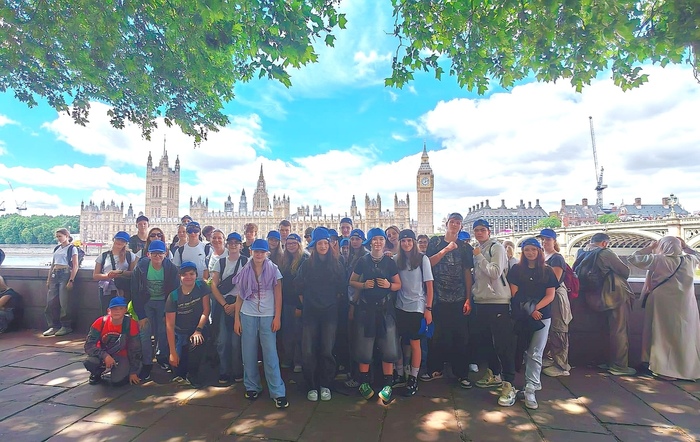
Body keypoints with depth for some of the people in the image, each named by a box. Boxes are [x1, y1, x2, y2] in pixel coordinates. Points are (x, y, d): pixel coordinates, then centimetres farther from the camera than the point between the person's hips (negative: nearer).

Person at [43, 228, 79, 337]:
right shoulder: (57, 248, 16)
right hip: (54, 275, 7)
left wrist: (71, 280, -15)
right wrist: (48, 279, 12)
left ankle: (66, 327, 5)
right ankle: (54, 326, 14)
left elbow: (75, 266, -8)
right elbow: (52, 264, 20)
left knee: (64, 302, -5)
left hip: (65, 274, -7)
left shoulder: (72, 248, -3)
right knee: (50, 302, 4)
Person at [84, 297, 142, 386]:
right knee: (89, 362, -30)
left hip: (121, 356, -2)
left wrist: (133, 372, -7)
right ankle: (96, 374, 5)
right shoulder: (100, 323, -17)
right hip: (103, 354, 2)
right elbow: (88, 346, -18)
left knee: (117, 381, -25)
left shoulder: (131, 325, -19)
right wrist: (104, 356, -34)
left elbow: (135, 350, -10)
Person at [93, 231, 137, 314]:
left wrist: (121, 272, -16)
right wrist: (107, 276, -11)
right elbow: (95, 276, 8)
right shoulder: (103, 256, 10)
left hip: (123, 292, -1)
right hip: (106, 291, 2)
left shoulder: (130, 255, 7)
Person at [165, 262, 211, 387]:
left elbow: (206, 309, -8)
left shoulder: (201, 286, -8)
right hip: (181, 333, 1)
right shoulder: (173, 296, -11)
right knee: (177, 365, -10)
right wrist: (172, 352, -16)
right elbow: (170, 325, -13)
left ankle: (192, 375, -3)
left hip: (200, 328, 0)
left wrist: (198, 330, -19)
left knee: (196, 345, -31)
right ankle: (181, 375, 30)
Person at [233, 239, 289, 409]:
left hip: (268, 316, -2)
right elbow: (239, 296, 8)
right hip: (247, 316, 2)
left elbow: (278, 295, -1)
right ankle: (252, 387, 24)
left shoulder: (273, 270, 0)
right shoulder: (245, 271, 5)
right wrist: (236, 318, 4)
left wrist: (277, 317, -7)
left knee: (271, 355, -4)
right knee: (249, 354, 7)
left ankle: (278, 392, 3)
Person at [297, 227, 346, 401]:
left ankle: (325, 386, 20)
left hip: (330, 312, 0)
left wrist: (334, 299, 2)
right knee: (308, 351, -1)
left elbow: (342, 287, 6)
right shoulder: (307, 264, 3)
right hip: (310, 312, 0)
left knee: (327, 350, 2)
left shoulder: (336, 264, 4)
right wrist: (303, 302, 3)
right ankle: (311, 387, 15)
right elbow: (299, 287, 5)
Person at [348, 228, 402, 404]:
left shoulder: (390, 262, 5)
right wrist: (363, 285, -12)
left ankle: (387, 385, 15)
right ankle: (364, 382, 23)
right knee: (364, 346, 6)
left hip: (385, 309, 1)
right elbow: (352, 281, 7)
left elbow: (399, 285, 9)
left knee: (389, 348, 1)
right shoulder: (362, 261, 3)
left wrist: (389, 285, -11)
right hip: (365, 308, -1)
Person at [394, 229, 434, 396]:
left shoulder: (422, 259, -4)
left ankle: (413, 378, 16)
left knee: (414, 343, 3)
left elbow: (429, 285, -4)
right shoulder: (396, 259, 4)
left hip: (417, 307, -2)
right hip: (400, 307, 3)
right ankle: (400, 373, 21)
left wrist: (428, 308, -7)